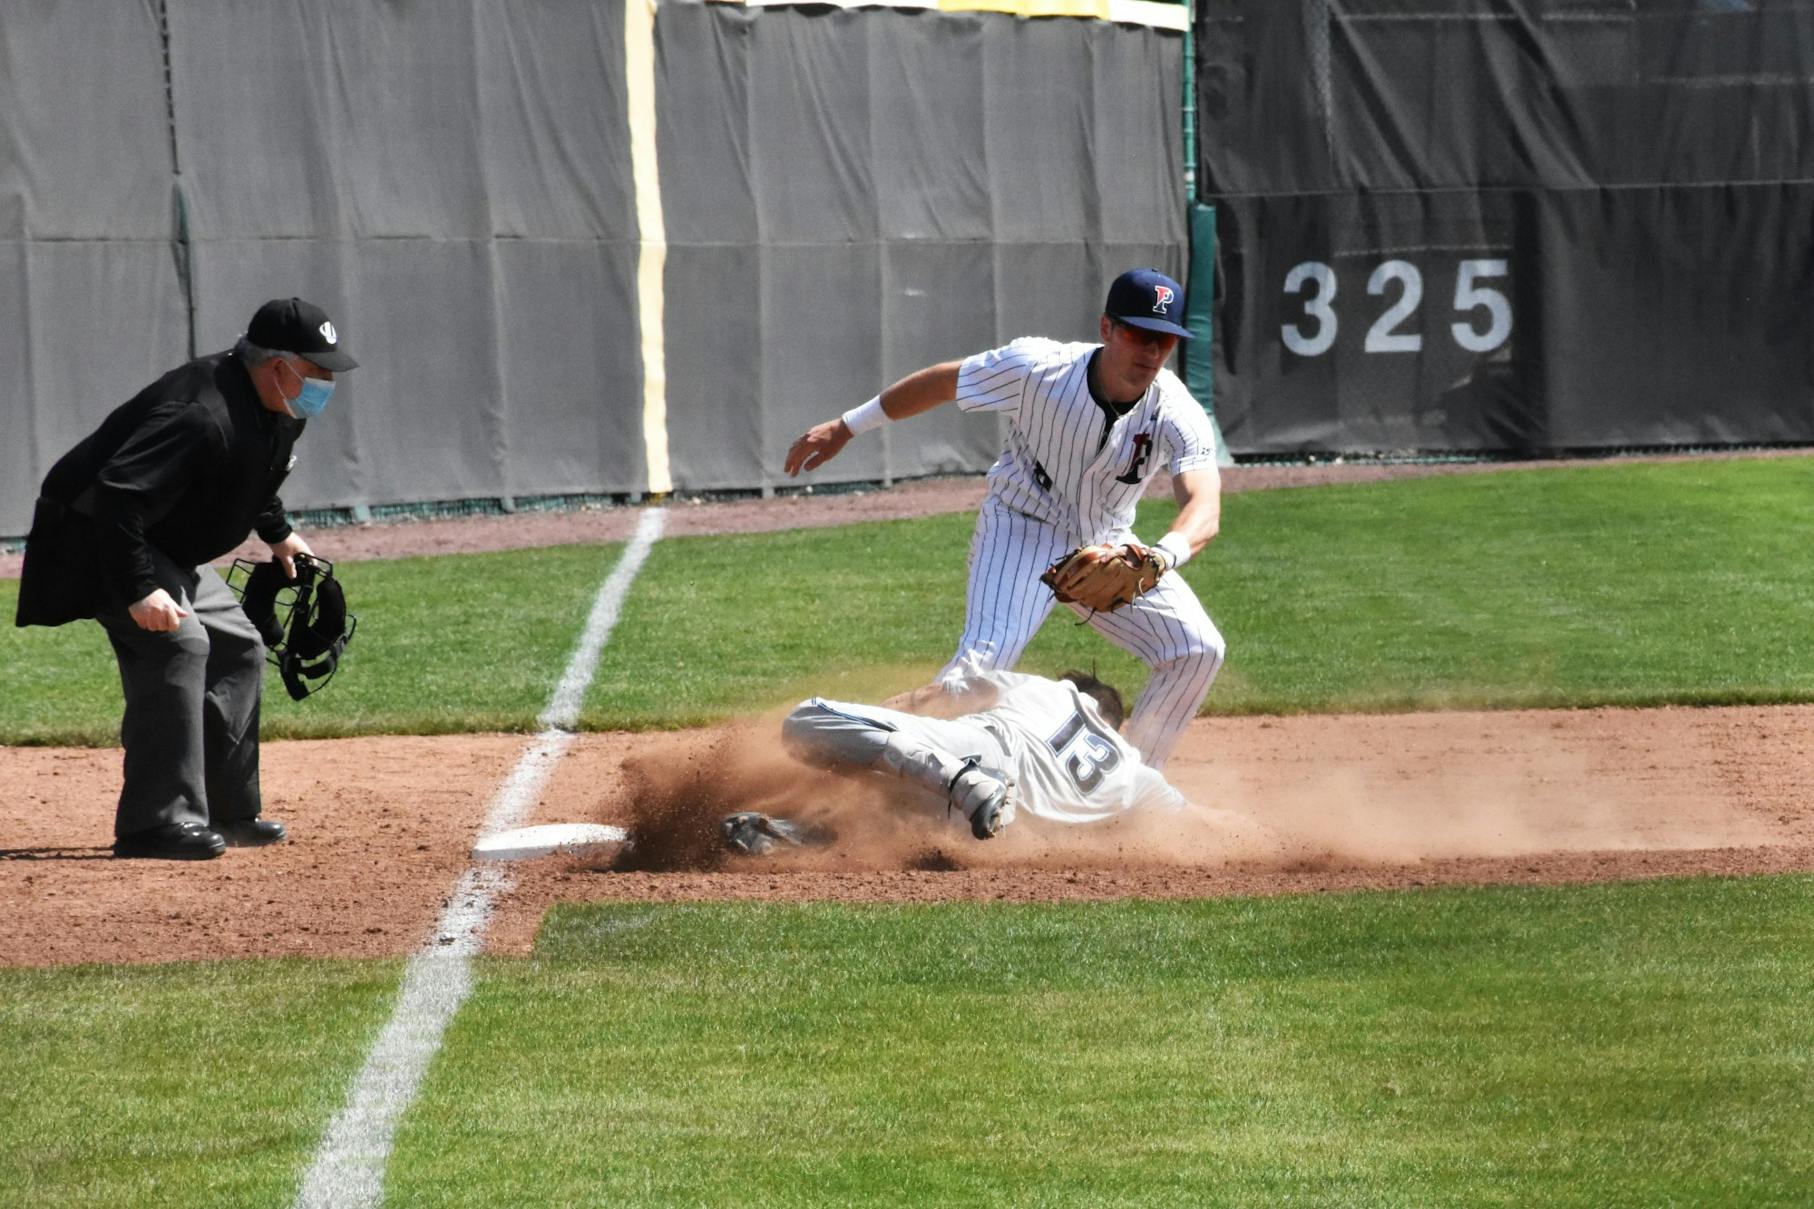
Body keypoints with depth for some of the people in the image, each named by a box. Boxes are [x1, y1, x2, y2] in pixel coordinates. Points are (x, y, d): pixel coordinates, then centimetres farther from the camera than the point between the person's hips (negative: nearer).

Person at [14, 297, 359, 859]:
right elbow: (118, 496, -39)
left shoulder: (280, 415, -1)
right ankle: (157, 822, -28)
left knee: (237, 649, 13)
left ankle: (227, 812, 22)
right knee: (175, 641, -27)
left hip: (168, 549, 11)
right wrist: (138, 590, -42)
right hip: (94, 539, -11)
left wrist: (276, 532, 24)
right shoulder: (203, 417, -34)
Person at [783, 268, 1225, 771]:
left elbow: (1205, 508, -41)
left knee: (1198, 650, -7)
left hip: (1106, 544, 3)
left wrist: (1163, 557, -64)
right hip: (1021, 529, -3)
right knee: (985, 654, -26)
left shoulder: (1178, 416, -24)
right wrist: (845, 428, -5)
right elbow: (942, 380, -11)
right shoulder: (1035, 369, -27)